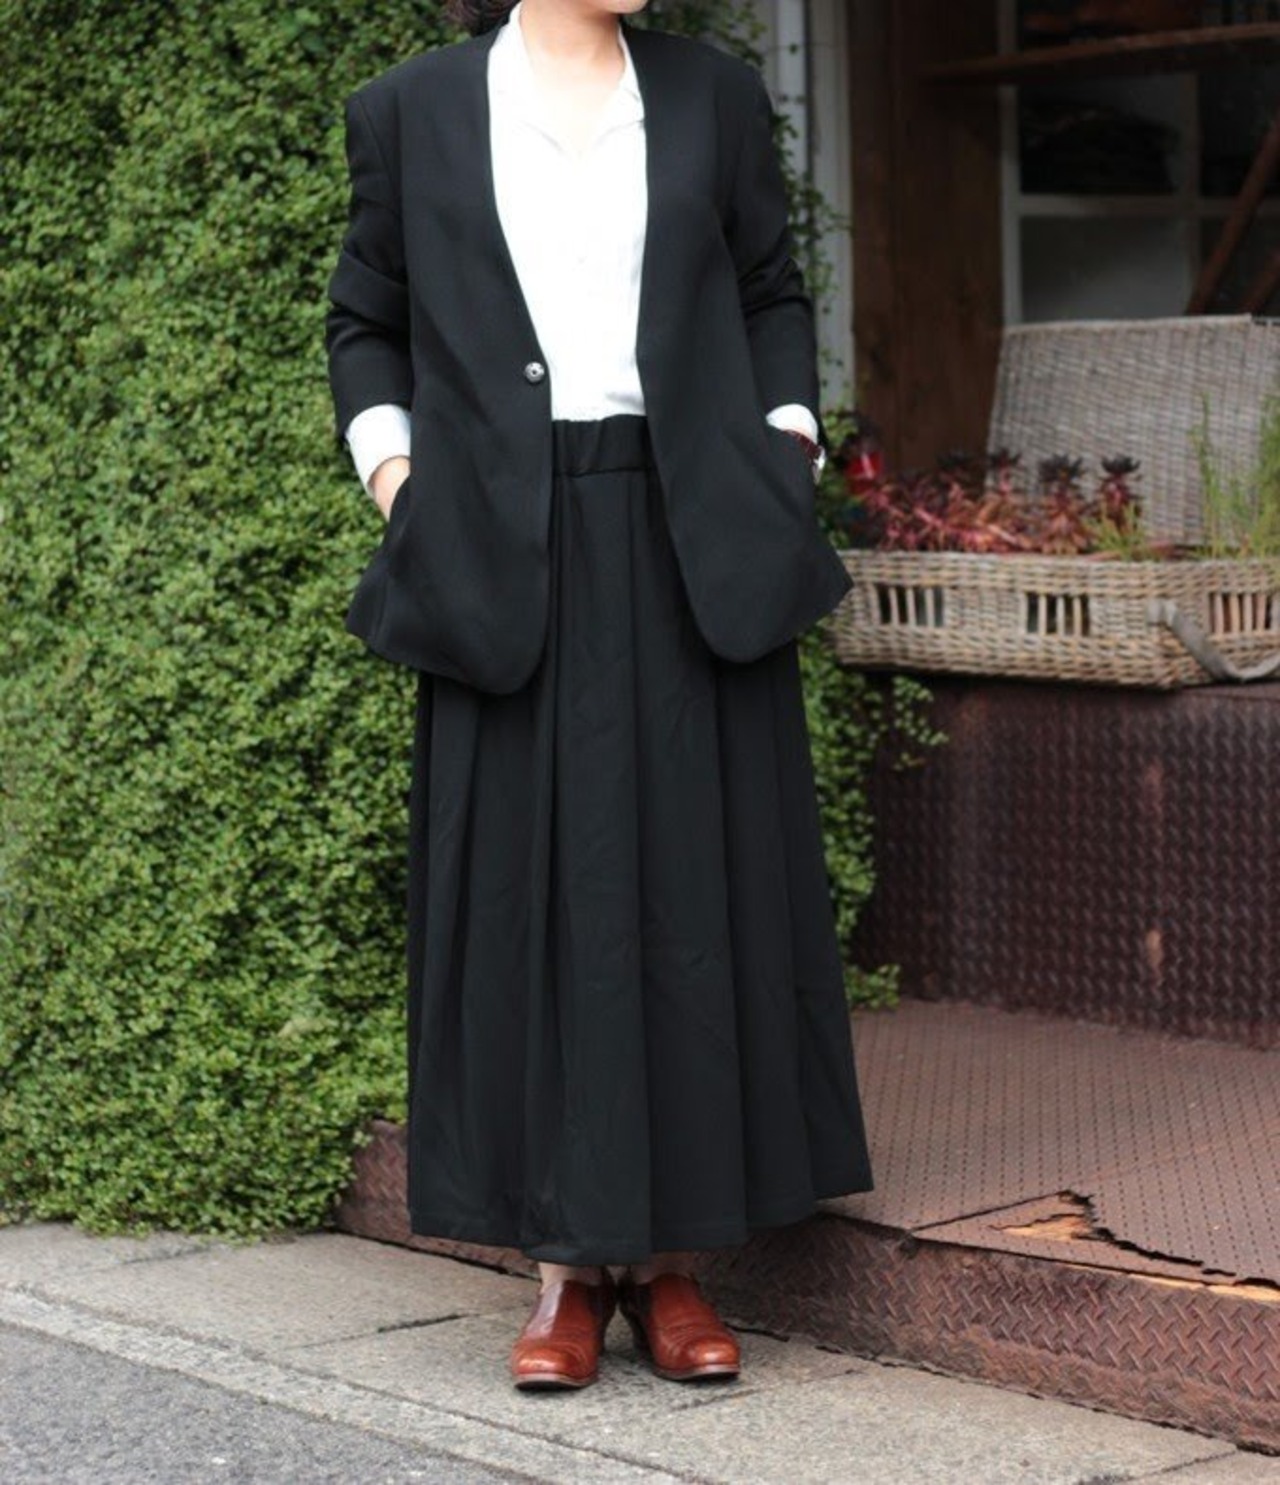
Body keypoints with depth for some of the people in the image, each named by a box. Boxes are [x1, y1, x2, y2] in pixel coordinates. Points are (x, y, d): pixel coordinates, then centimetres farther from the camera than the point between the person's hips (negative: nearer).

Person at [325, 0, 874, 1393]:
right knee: (530, 890, 0)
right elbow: (364, 323, 13)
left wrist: (787, 451, 5)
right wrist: (396, 479, 0)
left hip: (692, 554, 1)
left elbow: (774, 296, 17)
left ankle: (673, 1255, 9)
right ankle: (566, 1262, 8)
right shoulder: (412, 112, 7)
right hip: (509, 565, -1)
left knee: (697, 886, 1)